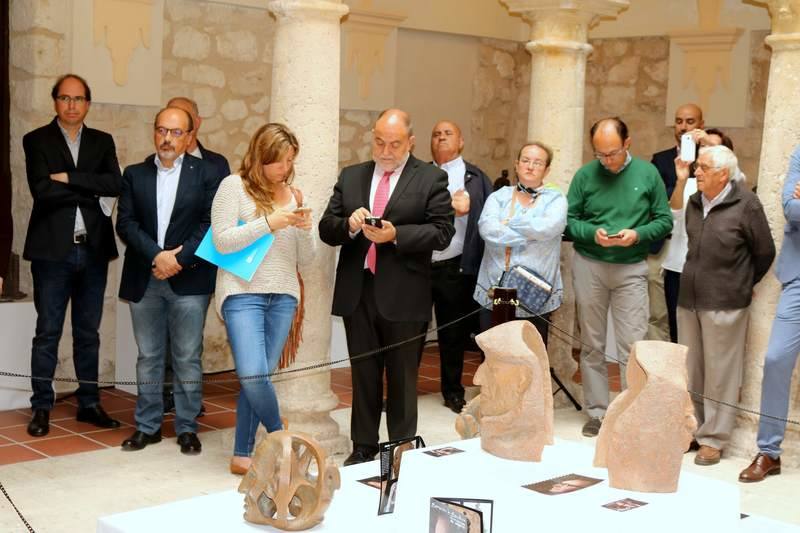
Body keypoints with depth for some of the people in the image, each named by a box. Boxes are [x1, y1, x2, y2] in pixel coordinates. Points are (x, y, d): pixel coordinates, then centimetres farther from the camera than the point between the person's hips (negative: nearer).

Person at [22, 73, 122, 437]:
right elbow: (42, 190, -13)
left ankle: (89, 404, 20)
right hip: (53, 250, -3)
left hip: (93, 249, 3)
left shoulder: (102, 142, 10)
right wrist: (91, 191, -10)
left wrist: (69, 178, -13)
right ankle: (42, 407, 11)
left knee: (88, 332, 11)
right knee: (47, 332, 3)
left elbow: (114, 184, -7)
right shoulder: (37, 140, 1)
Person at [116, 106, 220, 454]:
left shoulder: (205, 173, 3)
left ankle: (187, 428, 13)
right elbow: (125, 223, 1)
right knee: (148, 357, 10)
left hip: (188, 279, -2)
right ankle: (147, 426, 20)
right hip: (144, 280, 2)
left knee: (187, 358, 3)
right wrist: (156, 256, -13)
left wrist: (179, 259, -13)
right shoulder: (135, 174, 9)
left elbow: (210, 224, -4)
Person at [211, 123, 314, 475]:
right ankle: (280, 435, 7)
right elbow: (222, 241, -9)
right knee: (252, 374, -17)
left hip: (283, 296, 4)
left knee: (259, 377, 5)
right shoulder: (234, 186, 0)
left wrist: (305, 230, -7)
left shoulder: (292, 194, 12)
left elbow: (305, 259, 13)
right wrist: (269, 223, -14)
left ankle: (242, 455, 15)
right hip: (243, 293, -4)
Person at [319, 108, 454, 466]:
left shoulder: (431, 179, 1)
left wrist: (396, 234, -18)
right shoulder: (350, 177, 12)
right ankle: (363, 448, 22)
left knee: (402, 378, 6)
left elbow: (442, 232, -7)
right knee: (363, 374, 12)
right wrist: (349, 225, -13)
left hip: (403, 295, -3)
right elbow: (326, 229, 8)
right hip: (357, 292, 4)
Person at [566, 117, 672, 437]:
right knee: (592, 345, 9)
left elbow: (664, 220, 2)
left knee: (633, 346, -4)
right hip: (589, 266, 1)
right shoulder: (585, 175, -1)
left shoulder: (647, 174, 0)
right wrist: (592, 233, -17)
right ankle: (597, 413, 20)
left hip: (631, 268, -1)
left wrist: (637, 235, -16)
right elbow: (569, 220, 1)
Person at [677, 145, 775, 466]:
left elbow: (764, 252, -1)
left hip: (724, 304, -6)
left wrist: (742, 285, 9)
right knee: (690, 370, 13)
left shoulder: (746, 204, -9)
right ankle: (691, 429, 26)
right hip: (689, 300, 6)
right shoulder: (694, 202, 9)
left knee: (719, 373, 1)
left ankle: (713, 439, 10)